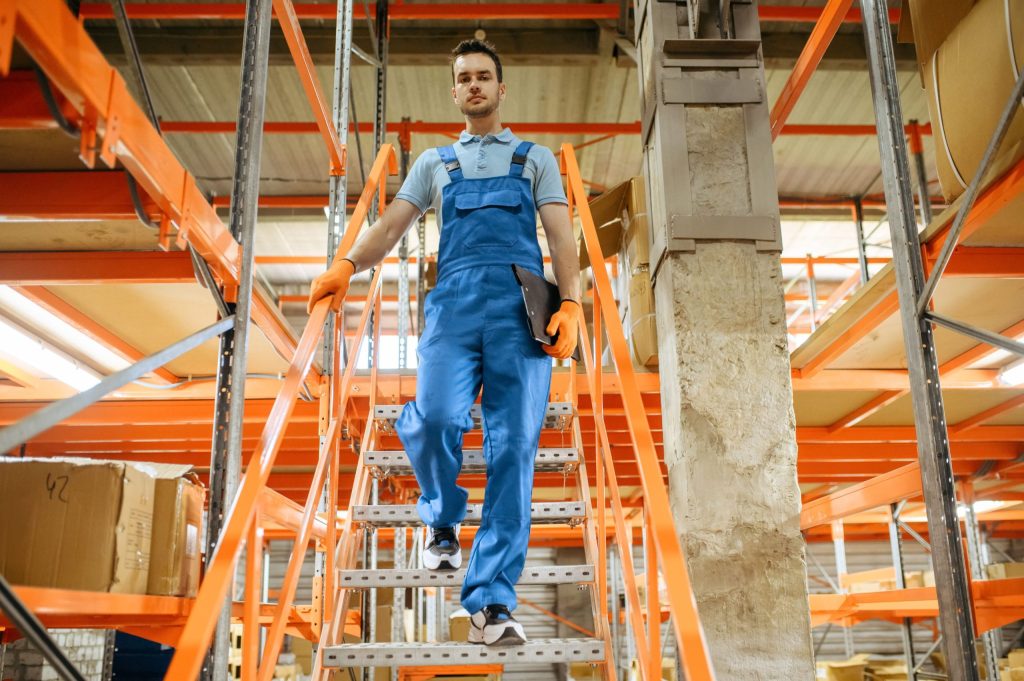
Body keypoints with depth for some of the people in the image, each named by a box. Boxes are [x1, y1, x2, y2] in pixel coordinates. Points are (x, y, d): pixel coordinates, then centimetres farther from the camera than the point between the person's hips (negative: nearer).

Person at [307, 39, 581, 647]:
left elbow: (562, 237, 10)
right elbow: (392, 225, 14)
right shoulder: (435, 163, 27)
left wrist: (571, 304, -7)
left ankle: (492, 602, -9)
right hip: (454, 304, 1)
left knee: (514, 446, -11)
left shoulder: (536, 159, 23)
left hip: (523, 307, 0)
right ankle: (443, 523, 10)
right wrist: (348, 263, -6)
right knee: (437, 418, -23)